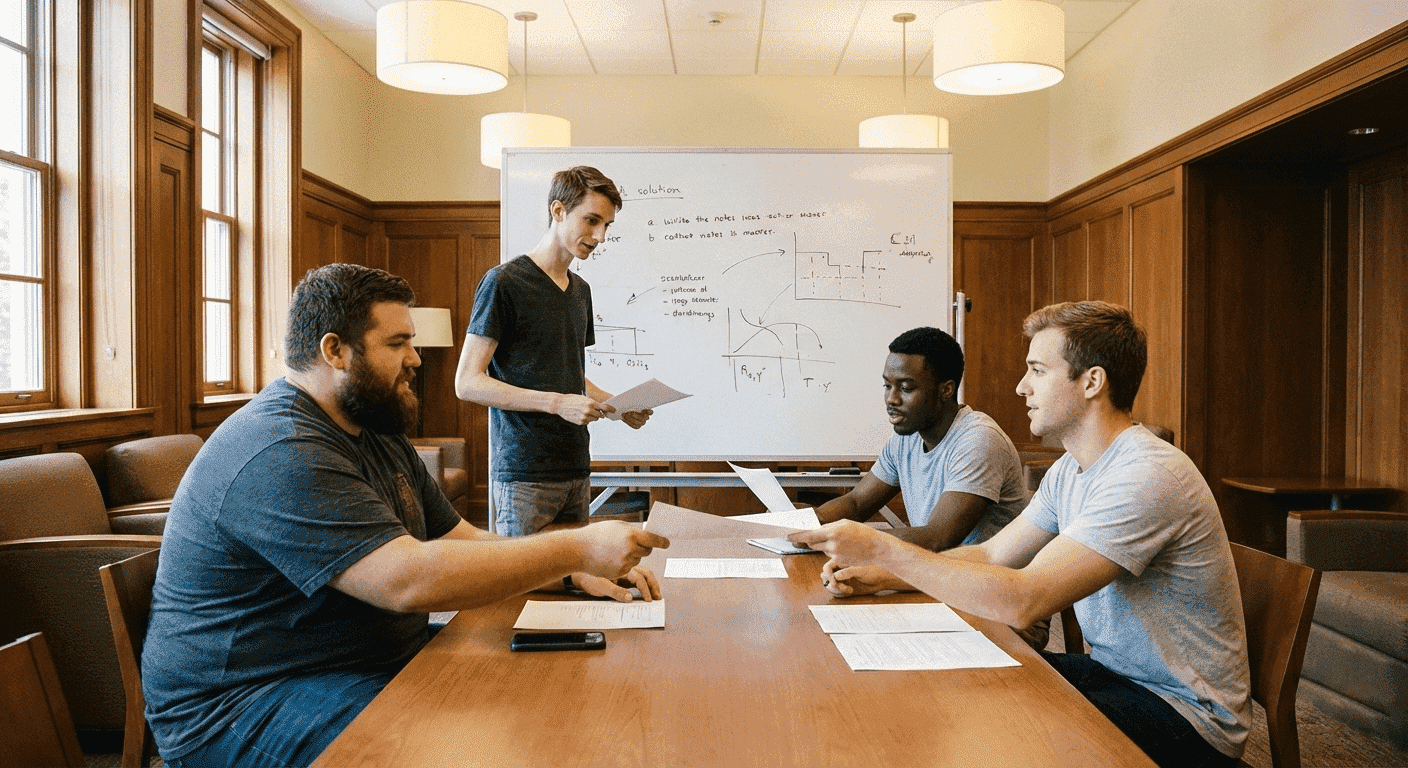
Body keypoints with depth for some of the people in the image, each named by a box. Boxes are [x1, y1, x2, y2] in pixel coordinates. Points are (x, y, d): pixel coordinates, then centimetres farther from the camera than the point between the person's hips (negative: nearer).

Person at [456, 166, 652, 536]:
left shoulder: (580, 290, 16)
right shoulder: (504, 281, -8)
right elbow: (467, 383, -13)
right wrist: (556, 402, -20)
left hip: (577, 471, 7)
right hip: (524, 476, -7)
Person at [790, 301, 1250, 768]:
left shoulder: (1148, 476, -27)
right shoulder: (1070, 470, 6)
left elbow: (1023, 600, -34)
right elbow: (992, 556, 8)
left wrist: (882, 548, -30)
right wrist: (877, 576, -6)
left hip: (1187, 712, -8)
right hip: (1113, 670, 8)